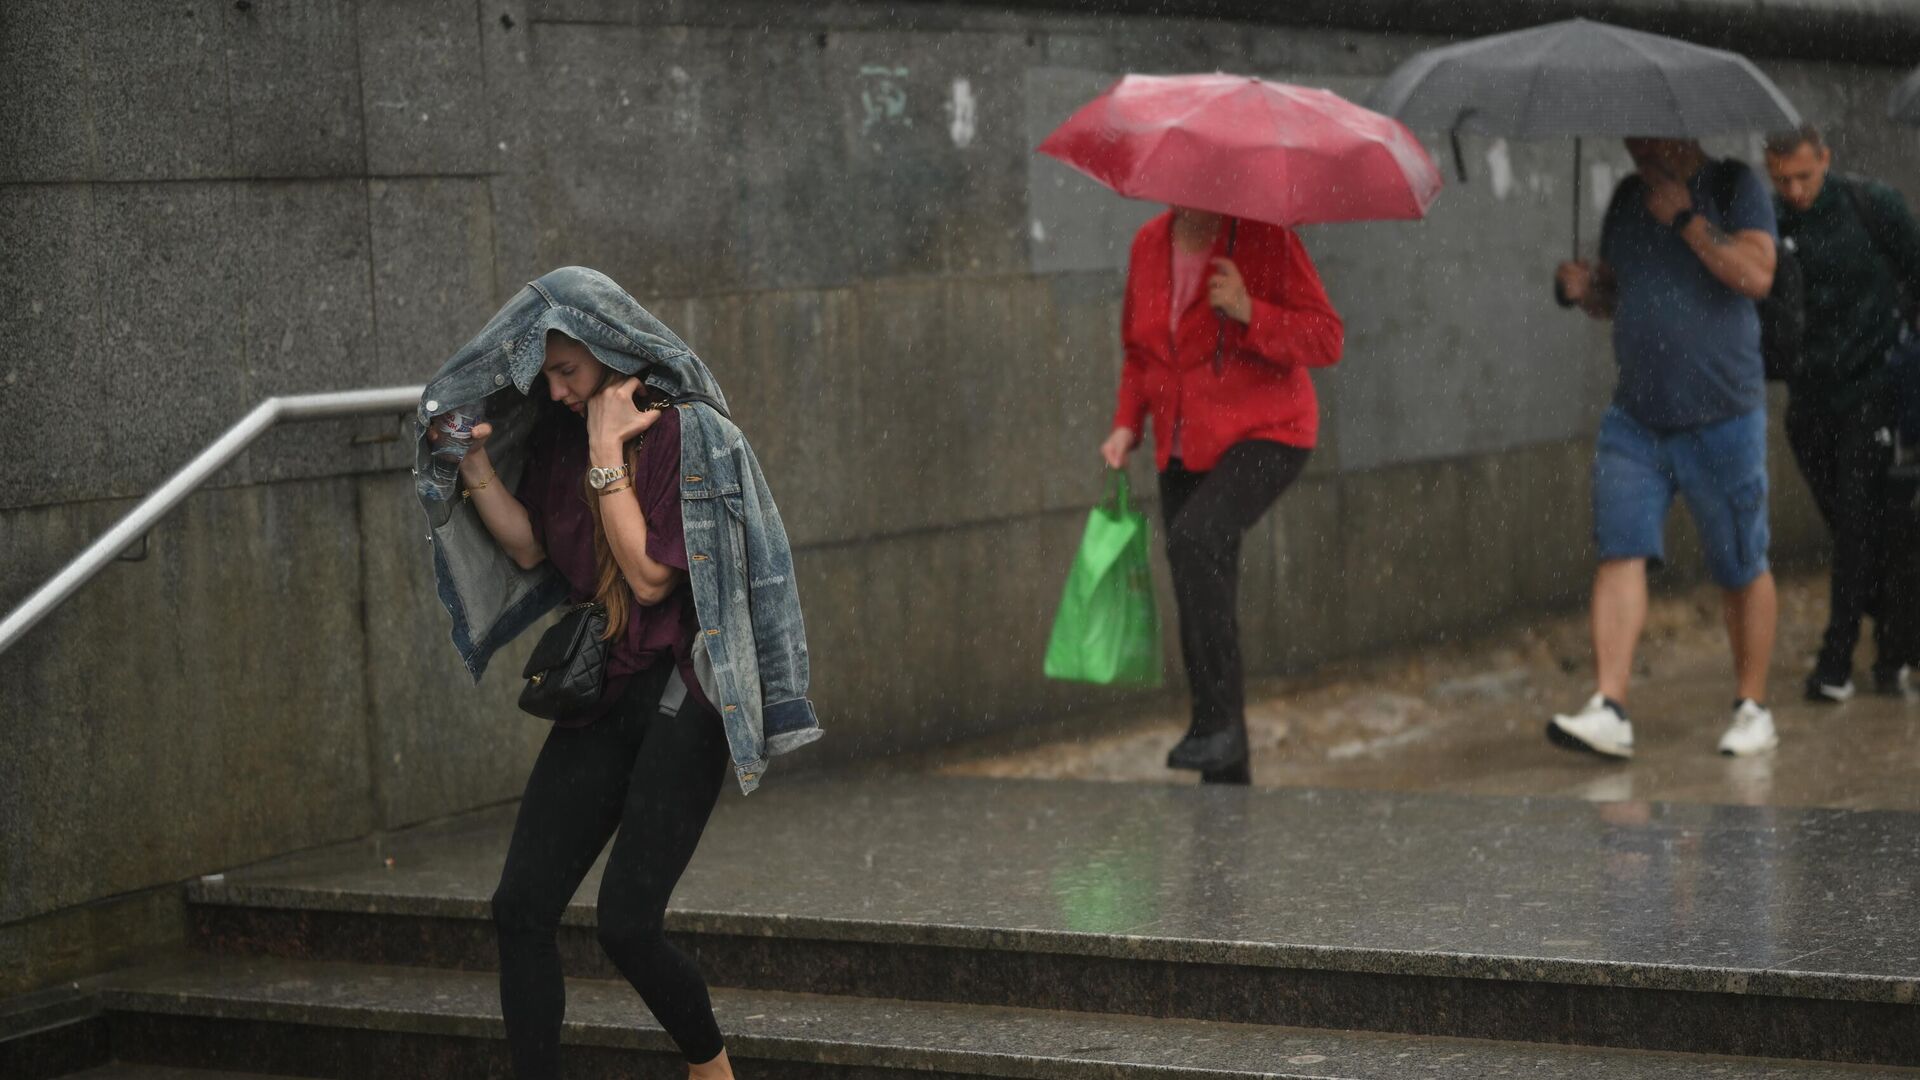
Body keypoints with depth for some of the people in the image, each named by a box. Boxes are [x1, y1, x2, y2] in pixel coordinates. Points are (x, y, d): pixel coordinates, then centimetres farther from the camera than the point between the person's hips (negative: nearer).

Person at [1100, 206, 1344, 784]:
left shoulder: (1265, 238, -11)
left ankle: (1219, 721, -25)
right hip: (1185, 449, 6)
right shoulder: (1149, 244, 6)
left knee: (1193, 538, -32)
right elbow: (1139, 351, 18)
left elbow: (1327, 340, -12)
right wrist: (1127, 425, 3)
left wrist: (1248, 311, -25)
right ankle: (1228, 774, 16)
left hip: (1264, 435, -6)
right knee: (1201, 609, 6)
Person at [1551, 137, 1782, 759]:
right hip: (1634, 421, 4)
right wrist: (1583, 291, -2)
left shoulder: (1733, 187, -4)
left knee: (1743, 570, 5)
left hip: (1721, 418, -4)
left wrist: (1683, 215, -17)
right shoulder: (1628, 198, 11)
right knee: (1620, 551, -10)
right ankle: (1609, 712, -14)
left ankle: (1753, 708, 19)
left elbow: (1757, 275, -19)